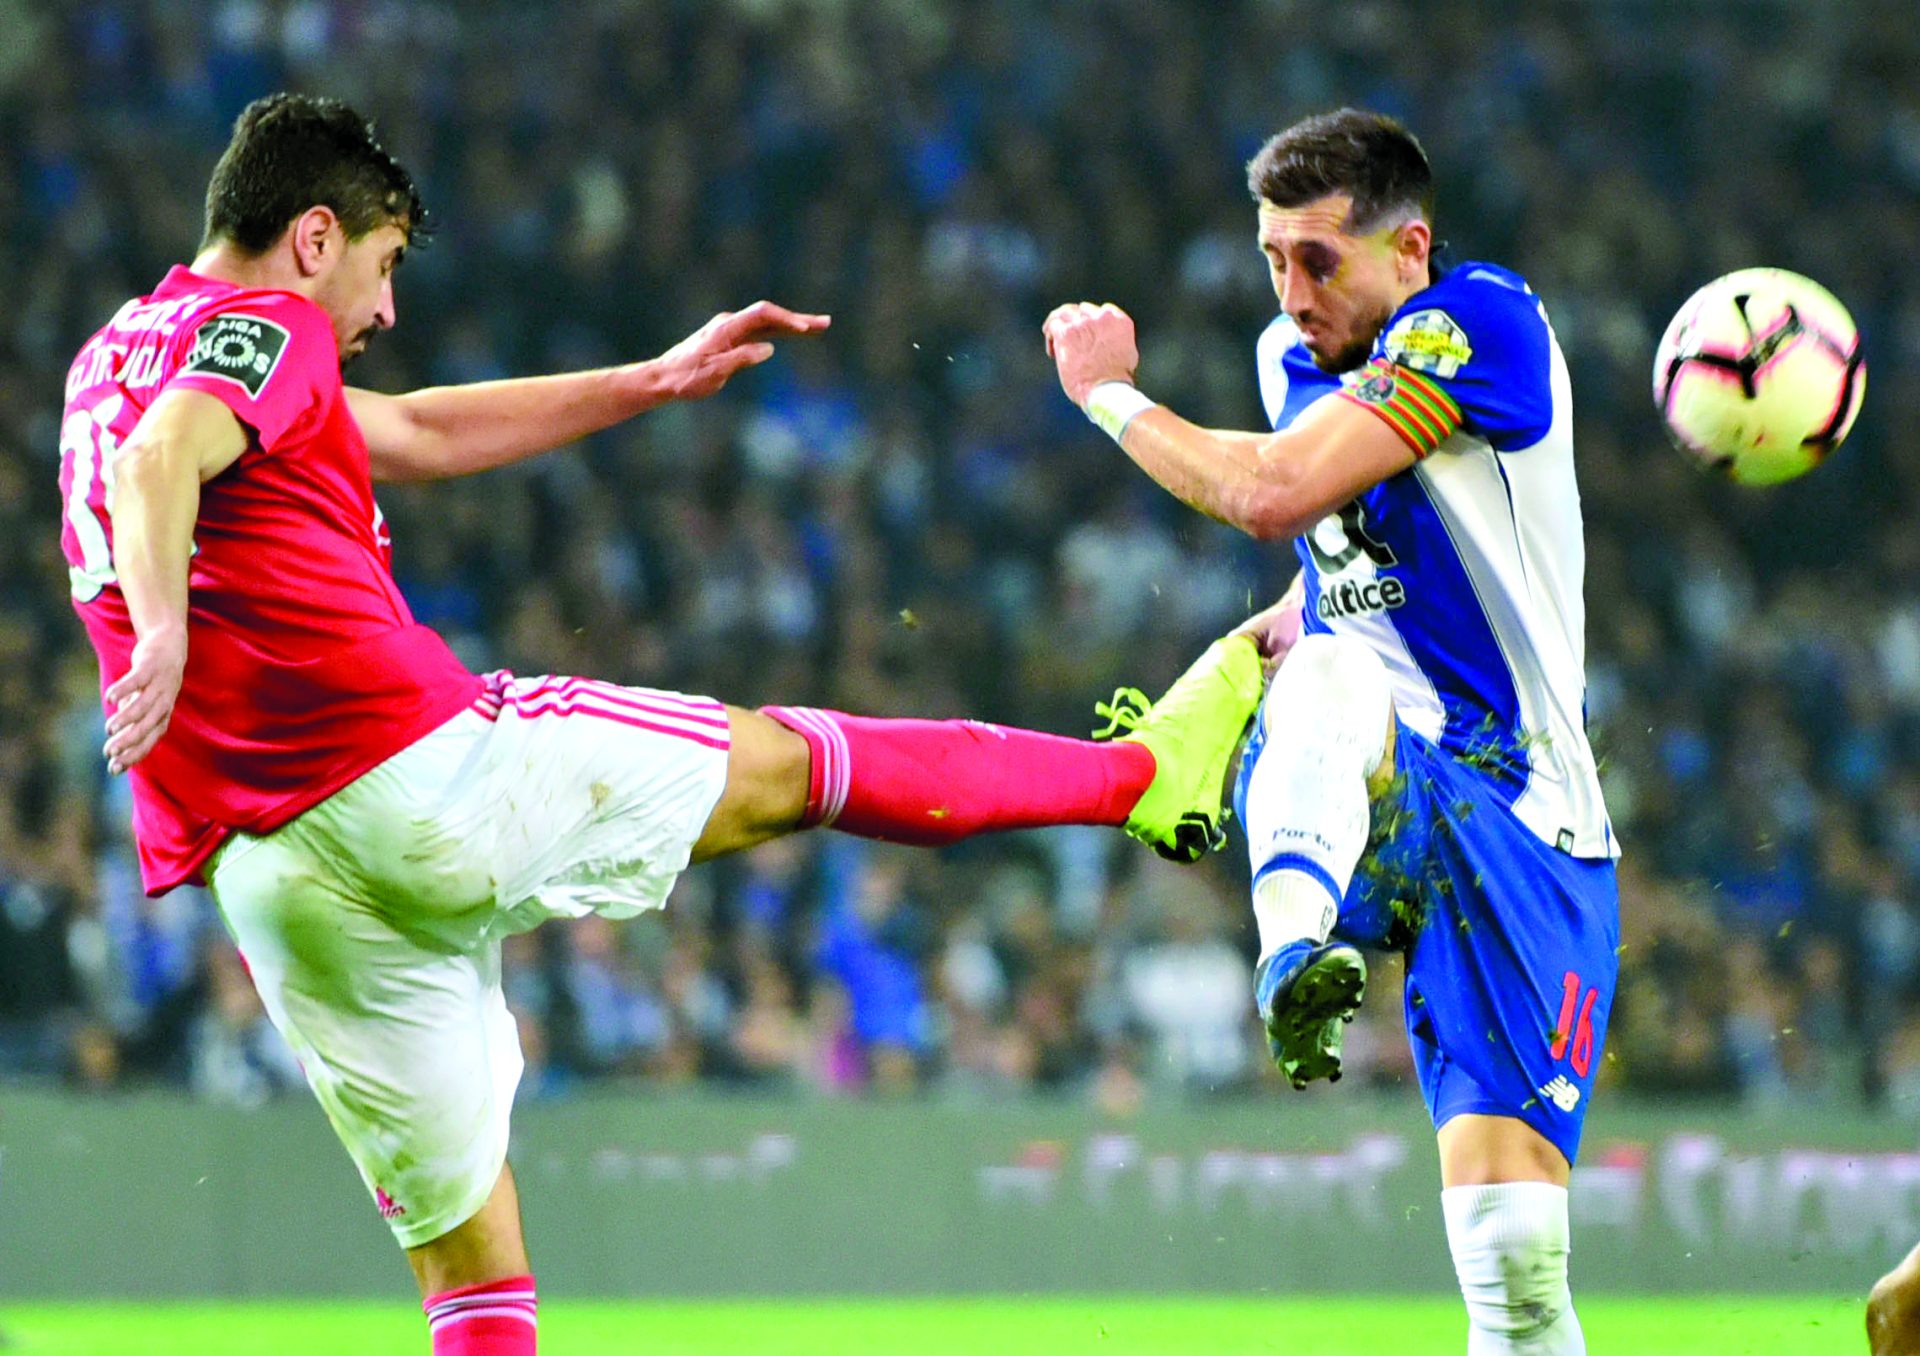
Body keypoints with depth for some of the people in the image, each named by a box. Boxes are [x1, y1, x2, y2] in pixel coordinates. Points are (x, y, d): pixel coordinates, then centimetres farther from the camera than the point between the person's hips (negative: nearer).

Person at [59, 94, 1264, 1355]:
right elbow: (160, 460, -26)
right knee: (776, 762, 13)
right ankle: (1146, 770, 29)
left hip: (261, 873, 8)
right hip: (419, 768, -8)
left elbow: (419, 435, 31)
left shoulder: (120, 352, 24)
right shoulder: (263, 326, -3)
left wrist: (655, 381, 33)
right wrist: (164, 629, -43)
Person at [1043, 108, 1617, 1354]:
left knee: (1513, 1237, -19)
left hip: (1514, 818, -4)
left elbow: (1275, 495, -18)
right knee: (1334, 673, -36)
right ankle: (1296, 958, -61)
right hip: (1346, 796, 4)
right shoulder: (1295, 360, 13)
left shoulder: (1482, 319, -9)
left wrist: (1110, 396, -4)